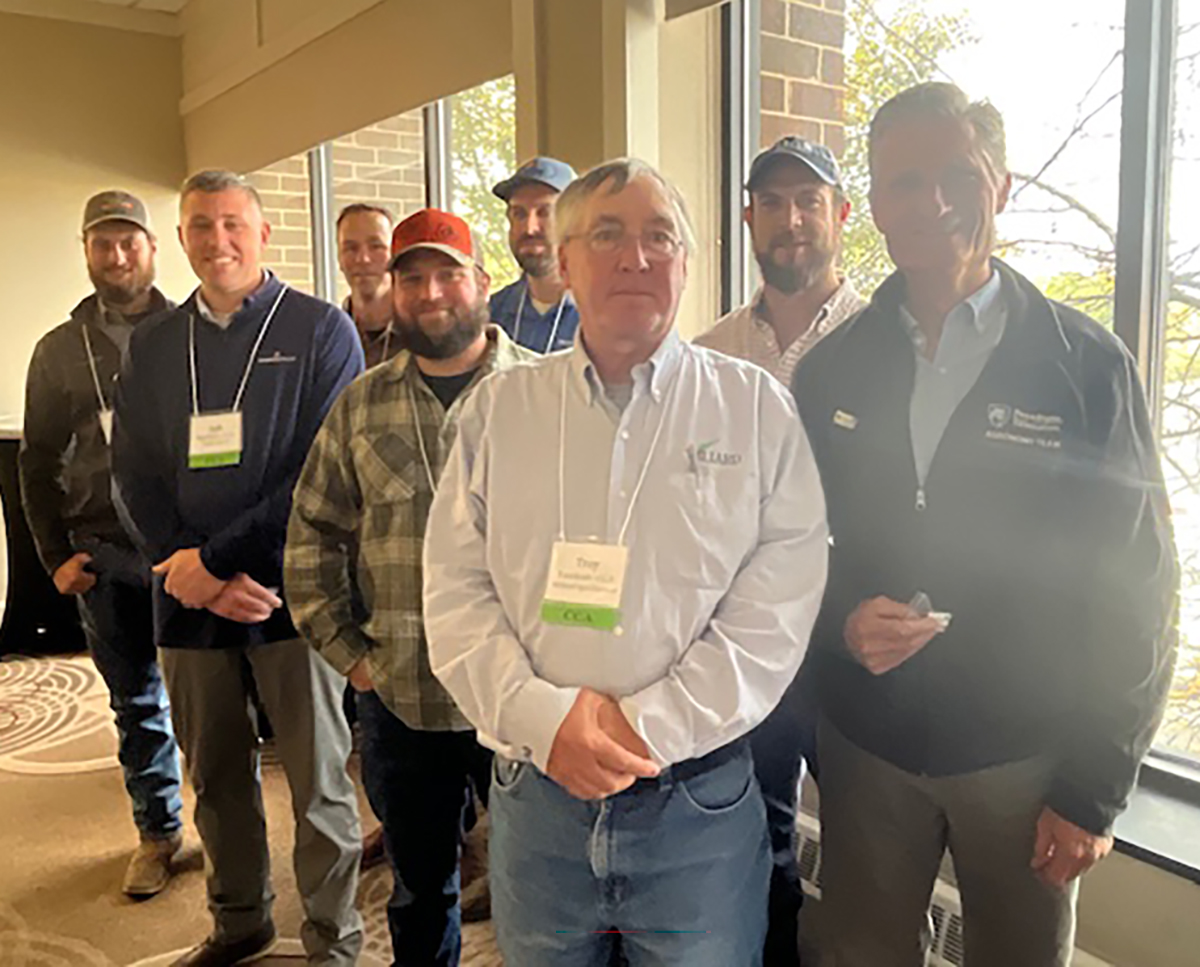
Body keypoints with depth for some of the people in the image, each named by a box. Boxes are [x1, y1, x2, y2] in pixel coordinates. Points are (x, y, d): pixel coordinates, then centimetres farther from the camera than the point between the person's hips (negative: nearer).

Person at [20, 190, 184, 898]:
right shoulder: (60, 350, 10)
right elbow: (39, 461, 13)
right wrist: (56, 555, 5)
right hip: (105, 554, 3)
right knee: (136, 700, 12)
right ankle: (158, 832, 27)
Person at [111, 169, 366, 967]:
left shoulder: (322, 330, -3)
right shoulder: (154, 345, 12)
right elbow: (134, 476, 7)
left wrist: (217, 559, -13)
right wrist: (195, 574, -8)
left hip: (291, 591, -4)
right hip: (189, 598, 4)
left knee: (318, 781, 5)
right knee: (215, 775, 16)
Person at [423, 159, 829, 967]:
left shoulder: (757, 409, -2)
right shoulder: (499, 408, 4)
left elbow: (777, 609, -8)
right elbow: (455, 591, 0)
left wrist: (651, 727, -14)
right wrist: (543, 718, -13)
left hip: (699, 804, -1)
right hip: (534, 794, 2)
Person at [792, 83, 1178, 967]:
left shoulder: (1088, 365, -8)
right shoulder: (832, 369, 0)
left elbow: (1135, 594, -7)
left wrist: (1095, 791, -7)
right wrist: (841, 621, -14)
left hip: (1025, 755, -2)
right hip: (864, 745, 2)